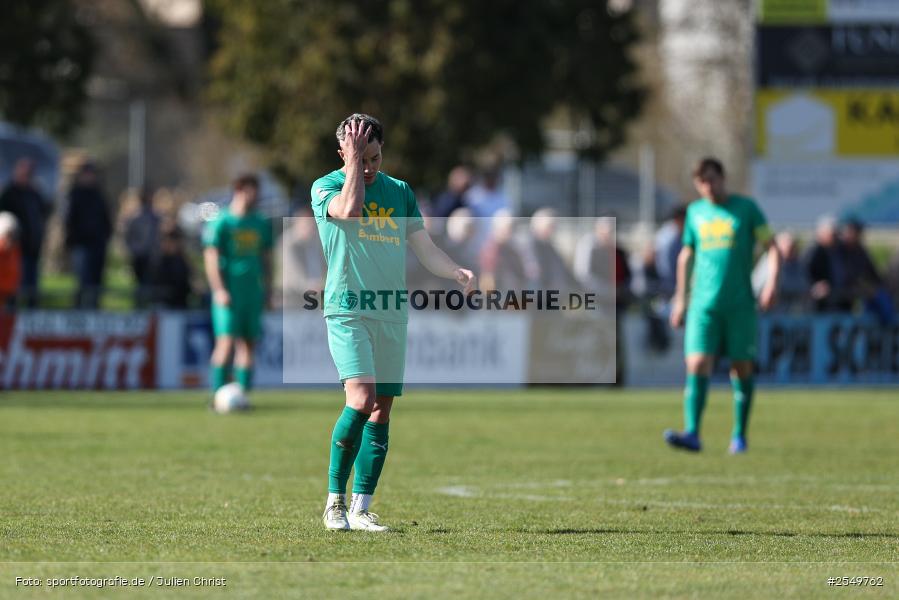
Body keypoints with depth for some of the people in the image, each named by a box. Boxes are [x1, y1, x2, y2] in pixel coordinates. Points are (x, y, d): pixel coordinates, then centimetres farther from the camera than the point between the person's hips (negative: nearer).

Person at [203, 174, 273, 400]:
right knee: (227, 341, -13)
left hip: (252, 292, 6)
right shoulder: (221, 223, -5)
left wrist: (265, 288, 15)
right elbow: (211, 257, -8)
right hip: (228, 292, -6)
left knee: (248, 343, 4)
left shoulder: (261, 224, 14)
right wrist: (219, 290, -14)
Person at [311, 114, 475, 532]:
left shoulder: (400, 192, 15)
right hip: (348, 310, -5)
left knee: (381, 411, 3)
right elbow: (349, 209, -21)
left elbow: (424, 247, 12)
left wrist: (456, 272, -6)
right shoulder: (325, 187, 1)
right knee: (361, 399, -20)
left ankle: (361, 509, 8)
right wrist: (354, 158, -14)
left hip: (392, 314, 5)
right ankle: (335, 500, -9)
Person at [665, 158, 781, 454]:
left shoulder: (746, 208, 2)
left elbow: (772, 248, 1)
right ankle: (692, 434, -20)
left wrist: (772, 283, -14)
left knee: (741, 367, 2)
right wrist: (680, 299, 21)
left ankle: (739, 436, 15)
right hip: (703, 304, 2)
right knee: (697, 364, -13)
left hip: (740, 304, -2)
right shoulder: (695, 212, 11)